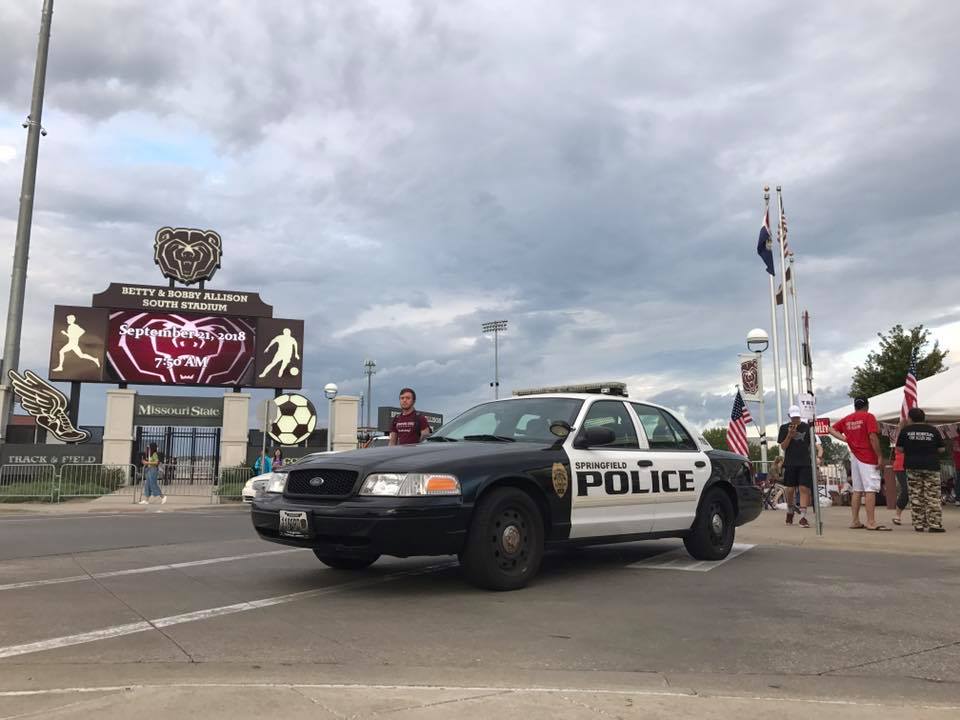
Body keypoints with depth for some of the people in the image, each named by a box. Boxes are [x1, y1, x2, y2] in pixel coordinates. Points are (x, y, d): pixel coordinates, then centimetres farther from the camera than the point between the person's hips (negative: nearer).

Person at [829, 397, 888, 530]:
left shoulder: (847, 419, 11)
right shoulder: (868, 417, -6)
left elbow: (832, 429, 14)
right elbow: (873, 437, -15)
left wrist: (844, 438, 1)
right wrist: (879, 457, -13)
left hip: (855, 457, 6)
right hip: (868, 457, -6)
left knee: (857, 490, 11)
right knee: (871, 489, -8)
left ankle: (855, 521, 13)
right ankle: (871, 523, -11)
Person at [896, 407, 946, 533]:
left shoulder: (905, 430, 0)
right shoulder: (933, 430, 1)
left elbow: (899, 448, 3)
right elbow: (941, 449, 5)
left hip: (913, 467, 1)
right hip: (931, 466, 0)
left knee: (916, 497, 6)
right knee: (933, 497, 1)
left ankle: (919, 524, 6)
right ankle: (934, 524, -5)